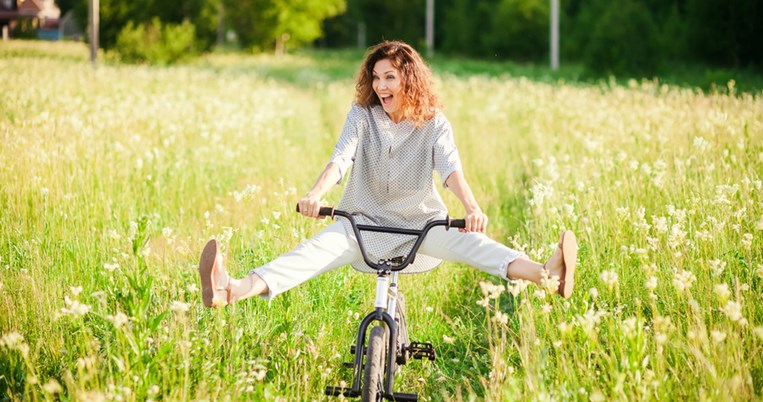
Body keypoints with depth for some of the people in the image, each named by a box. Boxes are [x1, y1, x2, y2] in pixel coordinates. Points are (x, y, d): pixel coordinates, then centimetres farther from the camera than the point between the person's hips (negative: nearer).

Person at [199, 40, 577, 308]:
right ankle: (234, 290, -51)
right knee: (320, 246, -28)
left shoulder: (433, 123, -5)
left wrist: (471, 207, -42)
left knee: (468, 240, -30)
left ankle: (547, 274, -54)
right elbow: (340, 159, -18)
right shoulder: (362, 115, -3)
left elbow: (451, 168, -21)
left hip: (421, 223, 0)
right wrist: (315, 194, -39)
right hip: (366, 220, 0)